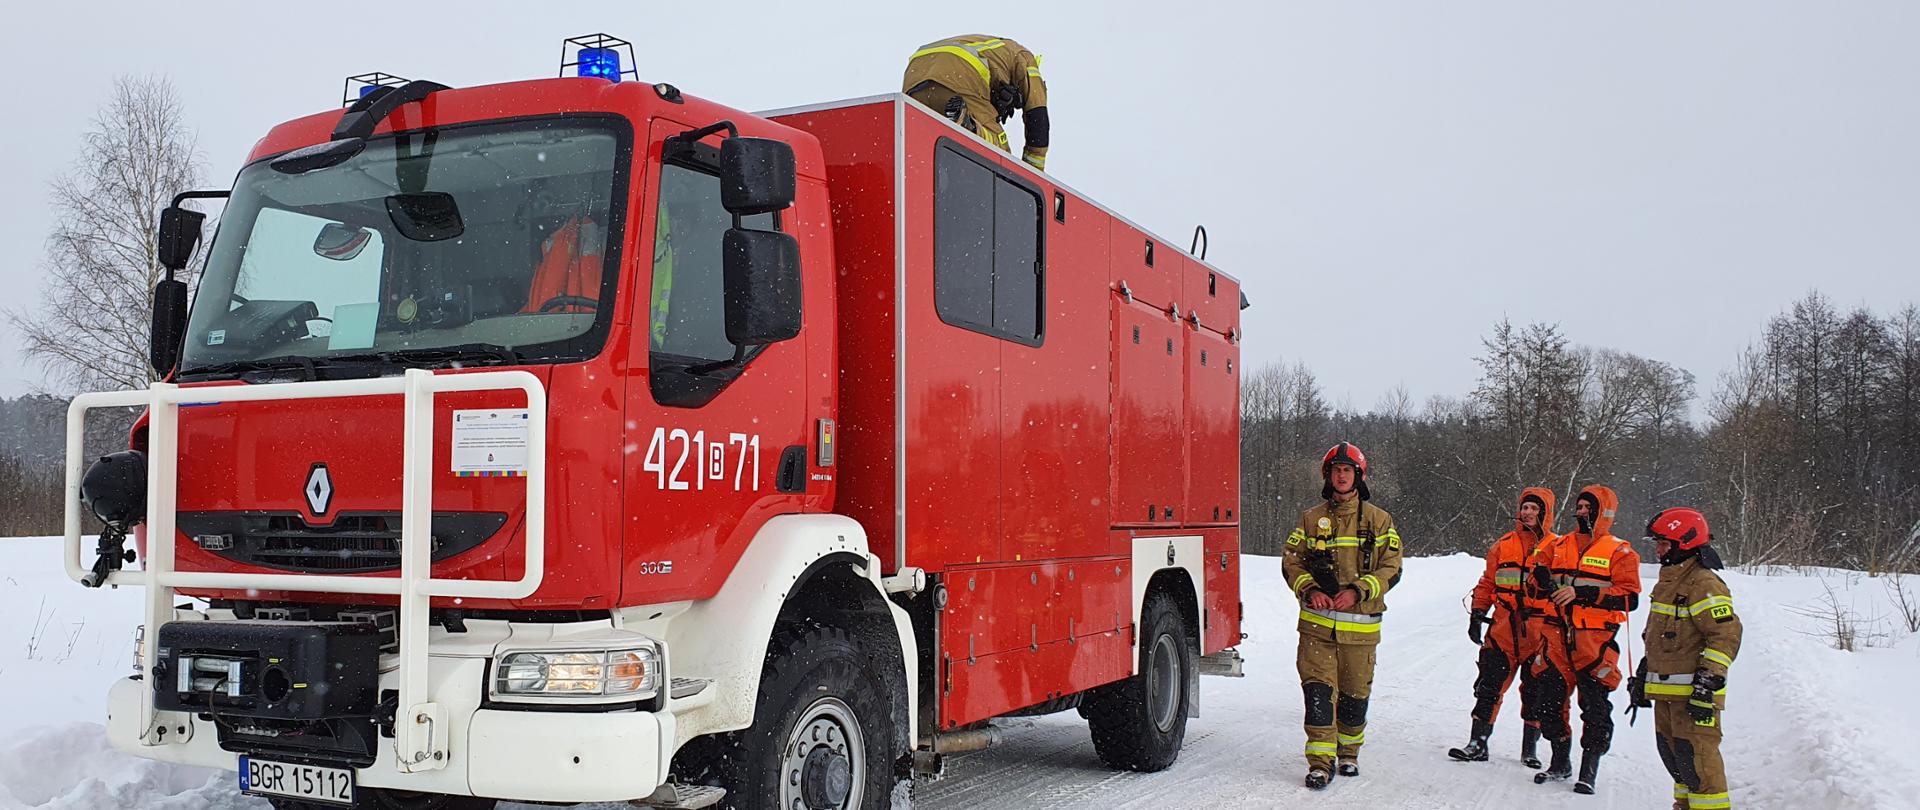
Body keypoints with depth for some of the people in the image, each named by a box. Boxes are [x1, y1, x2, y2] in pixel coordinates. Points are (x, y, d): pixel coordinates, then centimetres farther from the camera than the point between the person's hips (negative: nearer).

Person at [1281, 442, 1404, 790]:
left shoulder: (1378, 520, 5)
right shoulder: (1311, 519, 8)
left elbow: (1391, 568, 1)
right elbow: (1291, 562, 8)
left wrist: (1358, 591, -14)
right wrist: (1310, 590, -10)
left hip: (1360, 625, 0)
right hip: (1317, 623, 0)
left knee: (1355, 693, 10)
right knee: (1318, 690, -9)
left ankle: (1348, 753, 30)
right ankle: (1321, 761, -6)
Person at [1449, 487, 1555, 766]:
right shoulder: (1503, 545, 9)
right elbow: (1487, 583, 15)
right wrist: (1477, 615, 8)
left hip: (1540, 634, -2)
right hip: (1503, 630, 2)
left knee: (1535, 693, 7)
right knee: (1488, 687, -1)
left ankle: (1530, 748, 20)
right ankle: (1477, 743, 4)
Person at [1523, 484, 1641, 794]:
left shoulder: (1619, 552, 1)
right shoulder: (1558, 545, 14)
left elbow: (1629, 597, -9)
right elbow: (1537, 580, 18)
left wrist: (1583, 593, -19)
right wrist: (1542, 578, -7)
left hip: (1595, 638, -4)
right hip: (1556, 634, 4)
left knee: (1595, 706, -3)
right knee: (1548, 699, 6)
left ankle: (1589, 771, 8)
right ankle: (1560, 763, 23)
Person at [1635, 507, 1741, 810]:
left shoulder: (1704, 583, -13)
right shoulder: (1668, 581, 18)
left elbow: (1726, 635, -19)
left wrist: (1708, 682, -22)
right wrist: (1644, 674, 27)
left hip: (1692, 691, -10)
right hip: (1665, 688, 10)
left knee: (1695, 752, -9)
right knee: (1671, 750, 16)